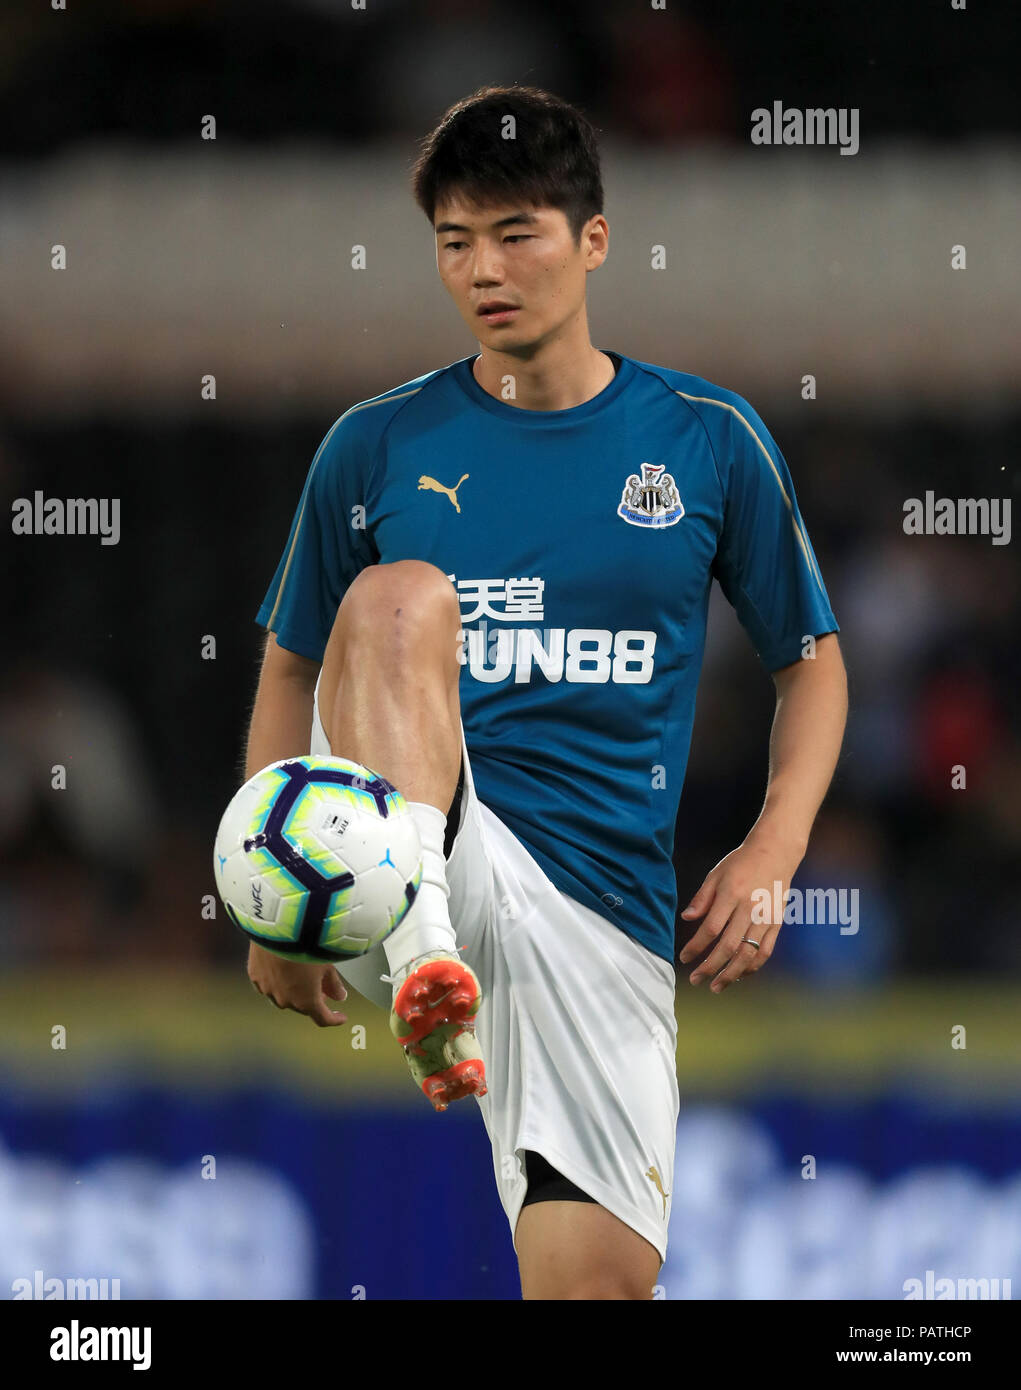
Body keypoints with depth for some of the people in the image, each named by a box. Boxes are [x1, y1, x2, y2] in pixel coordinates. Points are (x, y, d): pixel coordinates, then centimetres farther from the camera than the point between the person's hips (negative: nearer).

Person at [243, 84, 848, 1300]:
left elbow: (811, 658, 15)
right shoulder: (375, 448, 8)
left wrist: (773, 849, -1)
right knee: (401, 595, -30)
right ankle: (422, 965, -47)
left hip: (604, 902, 1)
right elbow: (291, 672, 16)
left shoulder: (709, 441, 7)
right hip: (408, 858, -1)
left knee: (601, 1277, -10)